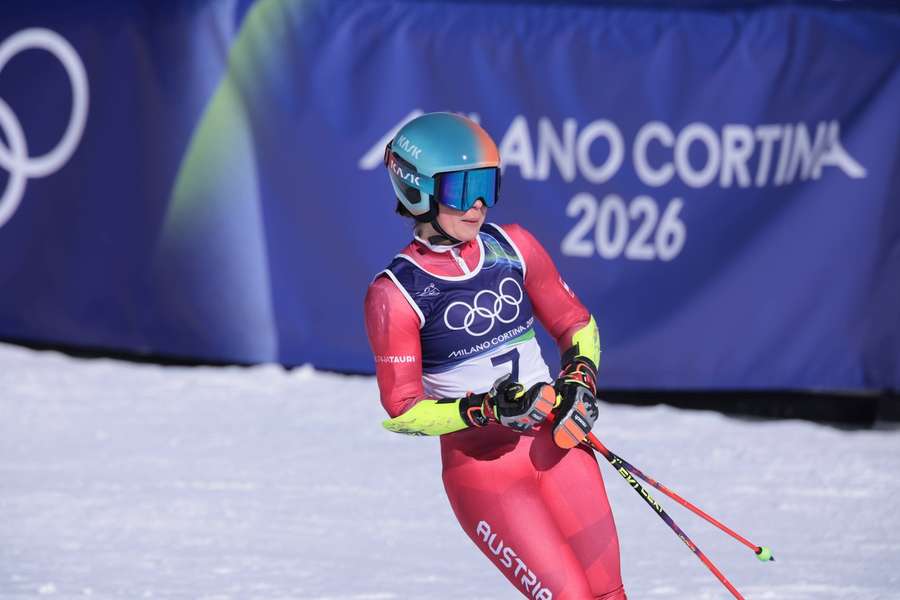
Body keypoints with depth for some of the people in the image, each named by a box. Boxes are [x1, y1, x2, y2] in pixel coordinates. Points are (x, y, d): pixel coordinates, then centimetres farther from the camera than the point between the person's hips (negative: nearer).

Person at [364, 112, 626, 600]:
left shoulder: (512, 247, 0)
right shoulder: (396, 294, -12)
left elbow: (578, 326, 12)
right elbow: (402, 412, -10)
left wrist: (579, 380, -7)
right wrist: (486, 411, -23)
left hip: (556, 444, 5)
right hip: (480, 465, -5)